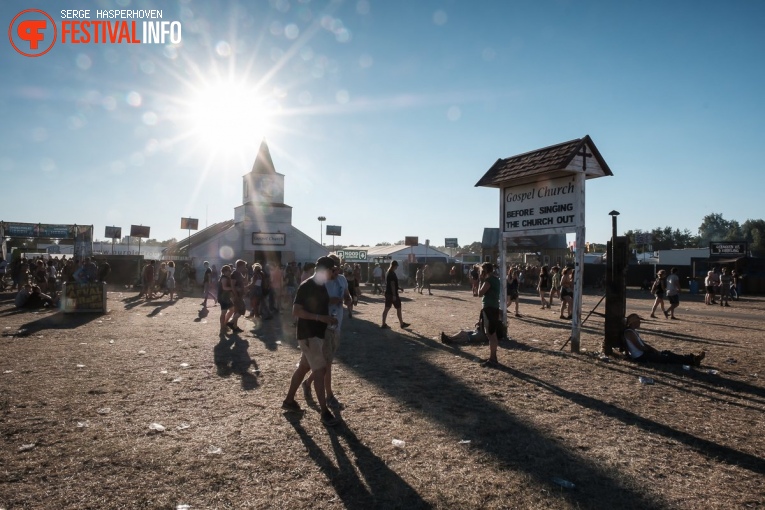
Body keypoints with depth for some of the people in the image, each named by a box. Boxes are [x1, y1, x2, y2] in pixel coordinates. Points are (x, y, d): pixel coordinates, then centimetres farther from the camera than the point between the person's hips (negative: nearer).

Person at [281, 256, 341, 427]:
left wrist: (329, 319, 5)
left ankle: (288, 401, 32)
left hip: (317, 334, 9)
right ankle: (325, 412, 1)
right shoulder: (306, 287, -17)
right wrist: (320, 317, -25)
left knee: (304, 367, 18)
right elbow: (296, 312, -21)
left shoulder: (322, 287, 10)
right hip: (308, 335, -9)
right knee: (320, 370, -7)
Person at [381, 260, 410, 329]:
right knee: (398, 308, 4)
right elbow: (392, 284, -21)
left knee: (387, 308, 7)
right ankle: (402, 324, 14)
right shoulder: (392, 274, -17)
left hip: (388, 293, 9)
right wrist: (394, 295, -22)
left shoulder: (387, 273, 12)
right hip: (392, 294, -9)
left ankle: (384, 324, 5)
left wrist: (397, 289, 28)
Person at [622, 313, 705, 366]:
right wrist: (653, 351, -7)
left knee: (666, 353, 7)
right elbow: (639, 347, -19)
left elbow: (644, 344, 19)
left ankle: (691, 358, 6)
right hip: (640, 357, -10)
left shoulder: (633, 332, 16)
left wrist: (655, 350, 7)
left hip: (642, 354, 10)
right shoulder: (629, 332, -17)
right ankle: (692, 361, -4)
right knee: (666, 358, -8)